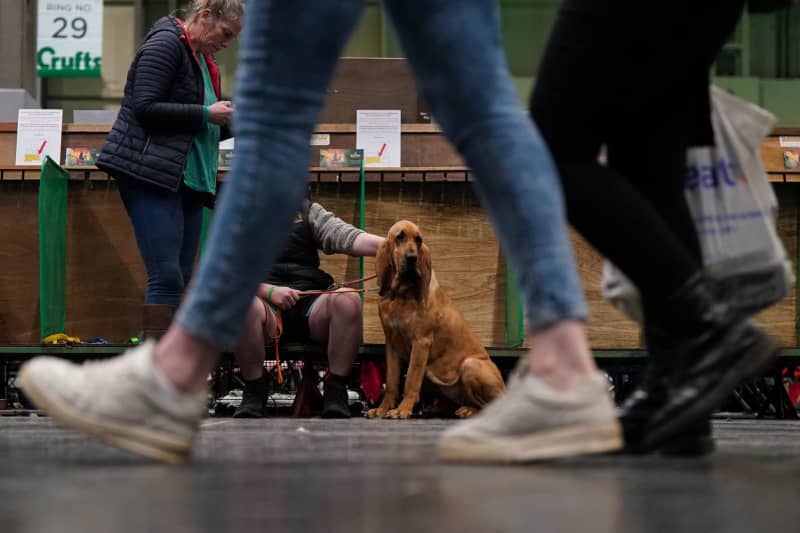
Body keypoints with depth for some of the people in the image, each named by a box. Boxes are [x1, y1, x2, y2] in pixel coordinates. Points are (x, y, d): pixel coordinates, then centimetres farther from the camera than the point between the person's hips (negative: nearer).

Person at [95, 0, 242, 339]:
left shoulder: (203, 62, 21)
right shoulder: (166, 44, -7)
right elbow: (145, 107, -17)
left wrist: (229, 124, 8)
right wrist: (206, 114, -15)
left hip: (186, 181, 10)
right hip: (151, 175, -10)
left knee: (180, 282, 4)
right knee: (167, 278, -16)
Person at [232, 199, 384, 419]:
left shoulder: (308, 211, 18)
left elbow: (346, 237, 1)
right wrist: (268, 291, -16)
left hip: (310, 304, 2)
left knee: (348, 299, -29)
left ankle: (336, 393, -23)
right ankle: (253, 394, -22)